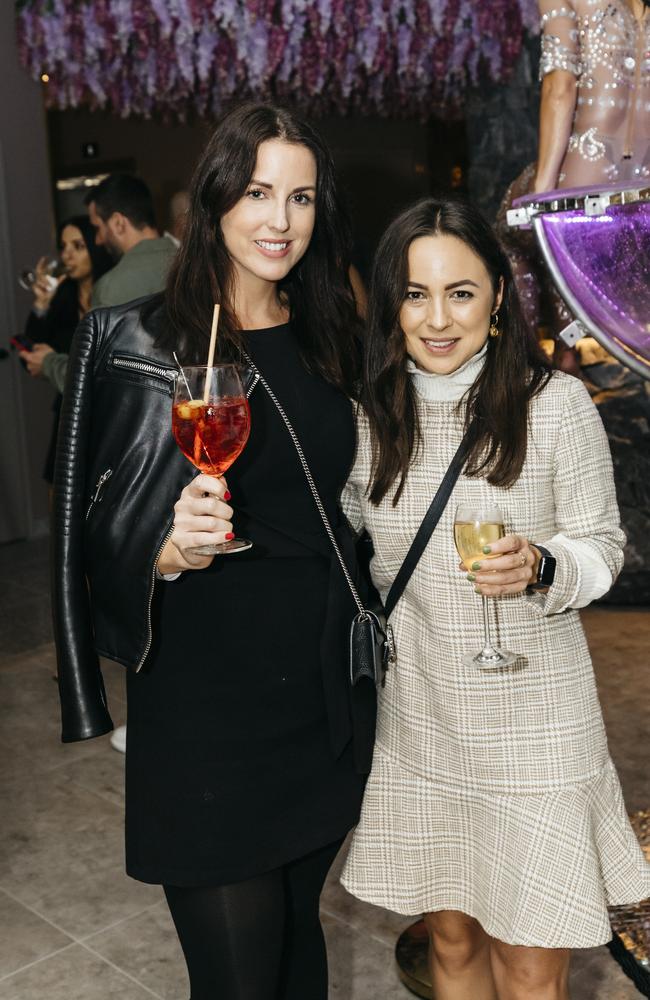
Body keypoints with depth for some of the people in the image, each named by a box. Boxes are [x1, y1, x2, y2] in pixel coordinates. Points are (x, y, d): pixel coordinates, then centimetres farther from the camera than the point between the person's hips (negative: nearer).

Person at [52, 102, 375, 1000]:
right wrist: (169, 551, -27)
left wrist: (362, 645, 11)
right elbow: (102, 536, -7)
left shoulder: (327, 339, 8)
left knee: (298, 928, 20)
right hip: (203, 698, -4)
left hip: (326, 688, 5)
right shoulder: (135, 342, -8)